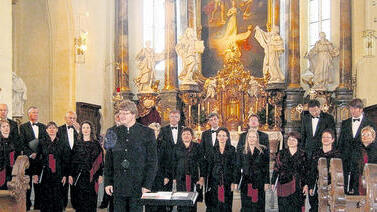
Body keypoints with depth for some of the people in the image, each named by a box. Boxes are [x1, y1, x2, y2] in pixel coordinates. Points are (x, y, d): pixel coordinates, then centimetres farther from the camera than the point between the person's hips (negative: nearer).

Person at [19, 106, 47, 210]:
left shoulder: (43, 127, 13)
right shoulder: (23, 127, 4)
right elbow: (22, 144, -4)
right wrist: (30, 154, -13)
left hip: (40, 159, 3)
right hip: (28, 159, -3)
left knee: (39, 184, 5)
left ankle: (38, 205, 12)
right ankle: (26, 205, 9)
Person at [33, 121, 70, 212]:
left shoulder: (61, 144, 6)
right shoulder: (42, 143, 5)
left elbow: (66, 160, 5)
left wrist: (65, 175, -1)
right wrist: (36, 174, -5)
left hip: (58, 174, 0)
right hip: (45, 173, 0)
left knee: (57, 197, -2)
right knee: (46, 197, 1)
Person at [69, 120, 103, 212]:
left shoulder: (96, 144, 5)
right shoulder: (77, 144, 9)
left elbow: (100, 160, 2)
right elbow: (72, 160, 8)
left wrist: (100, 175, -5)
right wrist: (70, 175, 0)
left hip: (91, 176, -1)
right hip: (79, 176, 1)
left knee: (90, 200, -2)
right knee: (79, 200, 1)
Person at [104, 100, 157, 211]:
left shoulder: (147, 133, -1)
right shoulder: (114, 133, 10)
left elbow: (152, 162, -2)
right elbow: (108, 160, 13)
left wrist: (147, 185, -9)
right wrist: (108, 182, 5)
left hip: (138, 186, -3)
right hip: (118, 187, 3)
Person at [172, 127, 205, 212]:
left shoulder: (196, 146, 7)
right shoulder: (177, 147, 11)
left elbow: (201, 162, 5)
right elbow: (174, 163, 12)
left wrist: (202, 177, -2)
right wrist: (174, 177, 7)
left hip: (193, 177, -1)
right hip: (180, 177, 1)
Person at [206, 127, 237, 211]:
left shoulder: (232, 149, 2)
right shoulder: (213, 149, 6)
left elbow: (234, 166, 0)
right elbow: (209, 166, 7)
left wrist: (234, 182, -7)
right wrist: (208, 182, 3)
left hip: (227, 181, -1)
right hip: (215, 181, 1)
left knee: (226, 205, 1)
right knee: (214, 204, -1)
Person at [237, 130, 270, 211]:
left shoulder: (264, 150, 4)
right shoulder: (242, 151, 8)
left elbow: (267, 167, 2)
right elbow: (238, 167, 9)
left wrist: (266, 182, -4)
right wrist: (236, 182, 3)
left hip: (259, 182, -1)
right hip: (246, 183, 1)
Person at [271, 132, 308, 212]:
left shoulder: (302, 154, 5)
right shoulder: (281, 153, 7)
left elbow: (306, 171, 5)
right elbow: (276, 168, 7)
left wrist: (306, 185, -1)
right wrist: (273, 183, 4)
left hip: (298, 186, -1)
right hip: (283, 184, 1)